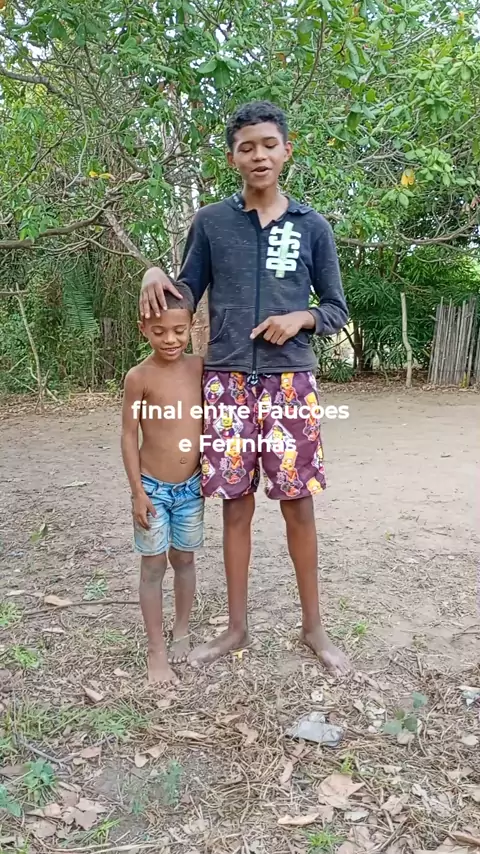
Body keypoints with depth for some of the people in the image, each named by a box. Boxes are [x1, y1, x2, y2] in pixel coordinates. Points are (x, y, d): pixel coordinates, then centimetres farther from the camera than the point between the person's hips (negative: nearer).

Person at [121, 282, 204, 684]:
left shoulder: (199, 366, -3)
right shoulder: (139, 376, -12)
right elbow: (129, 436, -8)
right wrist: (138, 492, -10)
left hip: (191, 487, 3)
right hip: (154, 488, -3)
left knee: (184, 559, 16)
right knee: (153, 566, 7)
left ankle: (181, 633, 36)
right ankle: (157, 651, 20)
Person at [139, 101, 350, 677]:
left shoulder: (312, 227, 7)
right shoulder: (210, 222, 7)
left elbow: (337, 310, 10)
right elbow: (185, 299, 12)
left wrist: (301, 317, -10)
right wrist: (154, 274, -8)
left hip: (290, 383, 0)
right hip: (227, 382, 1)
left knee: (298, 503, 5)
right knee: (236, 505, 7)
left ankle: (312, 626, 23)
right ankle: (236, 626, 23)